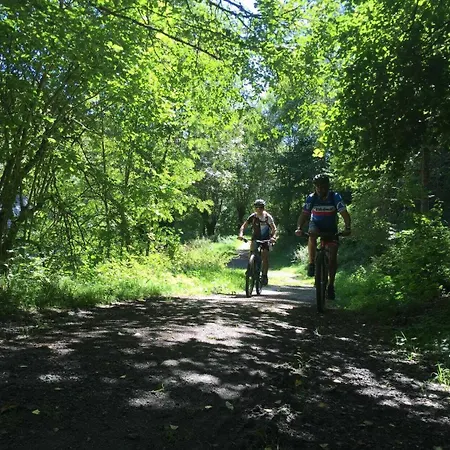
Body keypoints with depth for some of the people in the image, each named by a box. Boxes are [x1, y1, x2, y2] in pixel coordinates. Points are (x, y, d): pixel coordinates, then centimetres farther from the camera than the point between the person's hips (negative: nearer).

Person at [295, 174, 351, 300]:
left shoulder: (335, 197, -20)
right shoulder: (311, 198, -18)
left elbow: (345, 214, -27)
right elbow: (304, 214, -22)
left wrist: (347, 228, -45)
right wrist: (299, 228, -40)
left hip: (331, 228, 0)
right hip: (316, 224, 0)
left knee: (333, 256, -9)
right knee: (312, 235, -37)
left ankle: (331, 284, 6)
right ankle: (311, 263, -20)